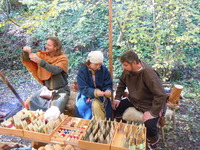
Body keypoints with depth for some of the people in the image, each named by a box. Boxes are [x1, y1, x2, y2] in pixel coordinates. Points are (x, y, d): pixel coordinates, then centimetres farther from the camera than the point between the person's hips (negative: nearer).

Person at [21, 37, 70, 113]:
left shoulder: (63, 58, -13)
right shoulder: (43, 55, 1)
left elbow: (55, 70, -29)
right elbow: (27, 58, -3)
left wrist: (39, 61, -37)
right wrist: (26, 51, -25)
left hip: (61, 91, -5)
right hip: (47, 88, 5)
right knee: (29, 103, -8)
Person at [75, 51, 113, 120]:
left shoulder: (104, 70, -4)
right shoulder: (82, 70, -10)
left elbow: (108, 85, -2)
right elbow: (83, 89, -17)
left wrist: (108, 91, -27)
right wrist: (95, 92, -34)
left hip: (100, 96, 0)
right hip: (86, 95, 0)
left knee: (96, 104, -30)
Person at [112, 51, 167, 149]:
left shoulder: (148, 73, -30)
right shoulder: (128, 70, -10)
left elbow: (161, 95, -30)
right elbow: (122, 82, 11)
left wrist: (152, 113, -29)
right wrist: (117, 98, 4)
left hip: (149, 105, -6)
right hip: (133, 100, 7)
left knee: (149, 125, -27)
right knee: (115, 108, -3)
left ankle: (153, 142, 11)